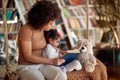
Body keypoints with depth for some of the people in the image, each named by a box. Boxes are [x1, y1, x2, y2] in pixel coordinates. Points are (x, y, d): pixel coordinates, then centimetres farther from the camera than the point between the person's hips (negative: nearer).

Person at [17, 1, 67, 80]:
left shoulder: (41, 28, 1)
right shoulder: (25, 30, -22)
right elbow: (28, 57, -23)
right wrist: (51, 61, -21)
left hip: (41, 65, 6)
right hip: (26, 68, -6)